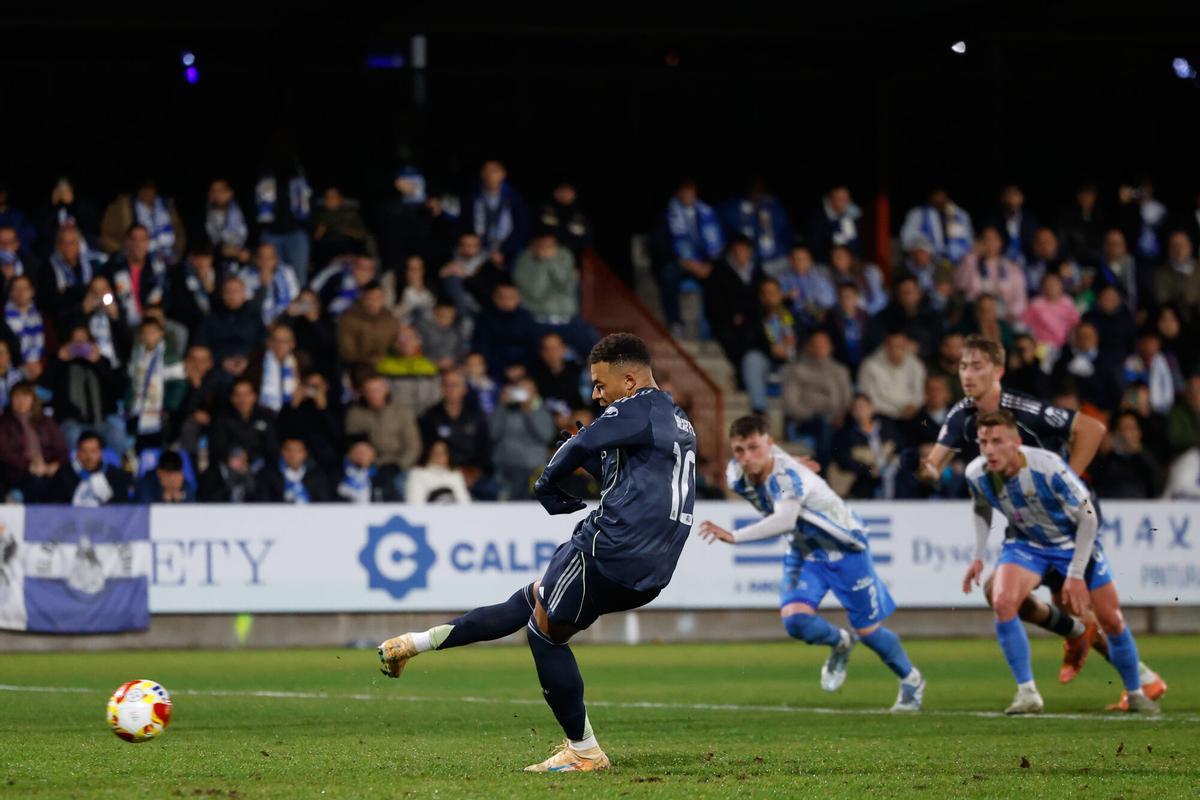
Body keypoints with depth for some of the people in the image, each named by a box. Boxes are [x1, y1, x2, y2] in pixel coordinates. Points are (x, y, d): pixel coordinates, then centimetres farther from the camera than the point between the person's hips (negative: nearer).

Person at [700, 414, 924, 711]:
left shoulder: (787, 474, -36)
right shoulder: (737, 477, -14)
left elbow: (784, 520, -53)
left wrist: (734, 537, -61)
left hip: (845, 548, -6)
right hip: (804, 551, 6)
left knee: (868, 631, 3)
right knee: (795, 620, -18)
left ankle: (911, 680, 31)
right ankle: (841, 644, 16)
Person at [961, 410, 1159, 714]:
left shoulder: (1048, 467, -33)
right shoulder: (977, 473, -20)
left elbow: (1088, 517, -23)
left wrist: (1076, 575, -23)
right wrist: (978, 557, -3)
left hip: (1073, 540, -2)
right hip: (1025, 542, 3)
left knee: (1112, 620, -1)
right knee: (1002, 601, -25)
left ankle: (1136, 693, 23)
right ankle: (1027, 692, -15)